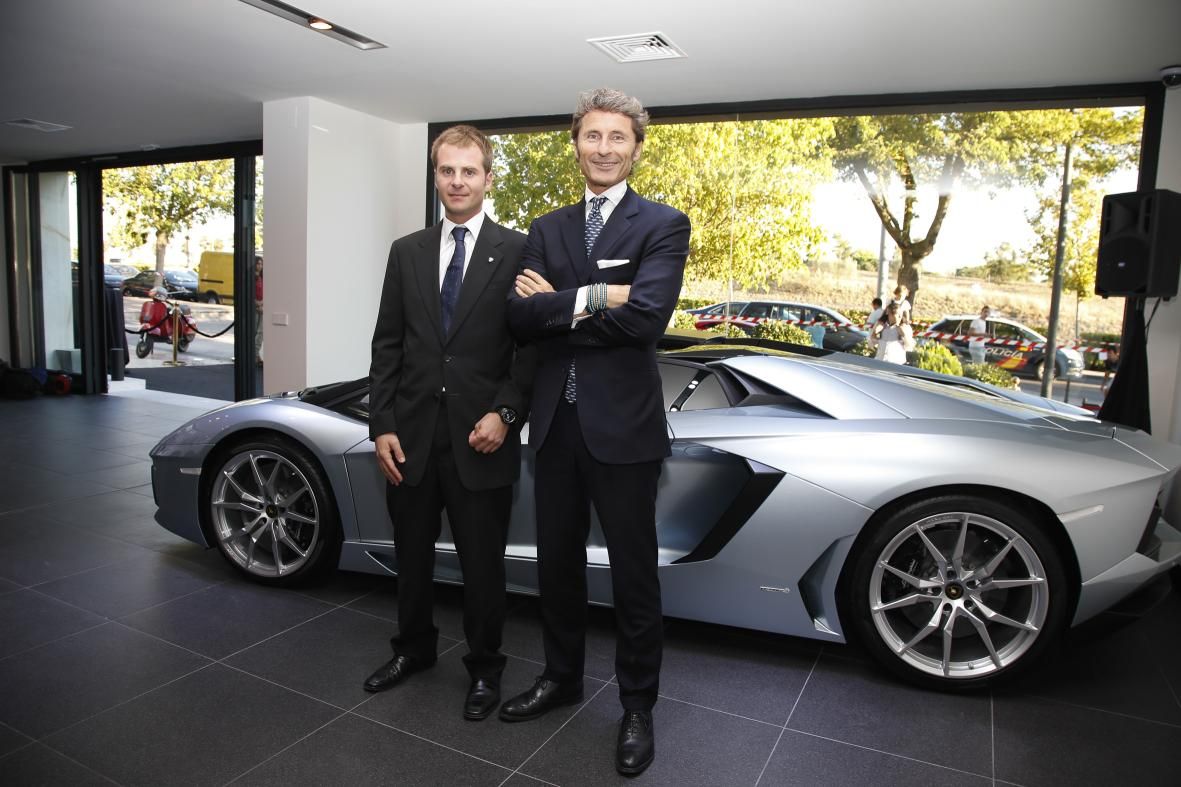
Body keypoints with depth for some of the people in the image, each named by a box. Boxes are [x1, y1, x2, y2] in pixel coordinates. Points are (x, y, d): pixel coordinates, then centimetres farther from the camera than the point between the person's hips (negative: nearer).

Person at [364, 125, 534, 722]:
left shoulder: (517, 252, -3)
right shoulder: (406, 252, 9)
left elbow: (531, 345, -4)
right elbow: (387, 344, 7)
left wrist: (504, 414, -15)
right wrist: (382, 425, 0)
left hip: (480, 438, -3)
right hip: (412, 437, 4)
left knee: (482, 564, 9)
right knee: (412, 556, 19)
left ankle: (484, 668, 31)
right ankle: (414, 648, 43)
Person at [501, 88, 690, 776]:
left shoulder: (664, 225, -4)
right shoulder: (547, 229, 10)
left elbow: (646, 316, -20)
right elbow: (520, 317, -4)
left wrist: (557, 305, -11)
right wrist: (595, 297, -16)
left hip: (623, 425, -5)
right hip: (556, 422, 5)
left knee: (634, 574, 9)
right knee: (558, 563, 18)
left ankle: (638, 706, 29)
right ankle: (562, 677, 40)